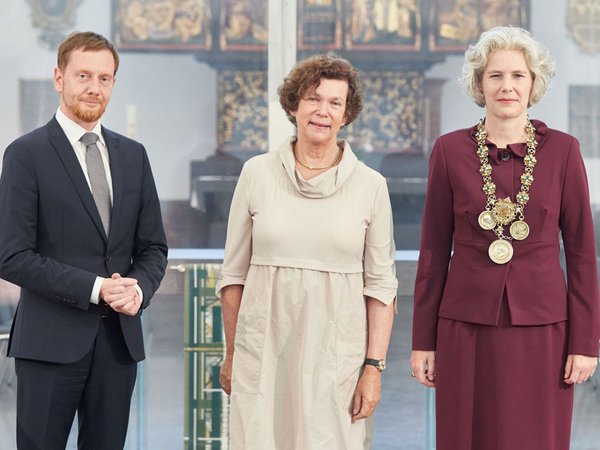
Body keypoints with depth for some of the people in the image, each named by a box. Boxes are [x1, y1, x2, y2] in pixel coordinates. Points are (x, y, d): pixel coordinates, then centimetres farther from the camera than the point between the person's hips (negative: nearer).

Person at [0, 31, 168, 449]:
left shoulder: (133, 155, 13)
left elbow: (153, 247, 15)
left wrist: (140, 289, -8)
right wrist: (95, 288, -16)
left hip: (120, 337, 5)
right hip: (51, 340, -5)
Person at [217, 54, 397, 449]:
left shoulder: (370, 185, 1)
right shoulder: (257, 173, 3)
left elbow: (381, 283, 2)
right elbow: (234, 273, 8)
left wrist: (374, 367, -4)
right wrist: (231, 355, 8)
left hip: (336, 353, 0)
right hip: (263, 351, 1)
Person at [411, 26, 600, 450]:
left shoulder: (562, 150, 0)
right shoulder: (450, 151, 1)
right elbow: (434, 251, 4)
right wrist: (423, 340, 3)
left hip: (540, 328, 0)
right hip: (467, 330, 1)